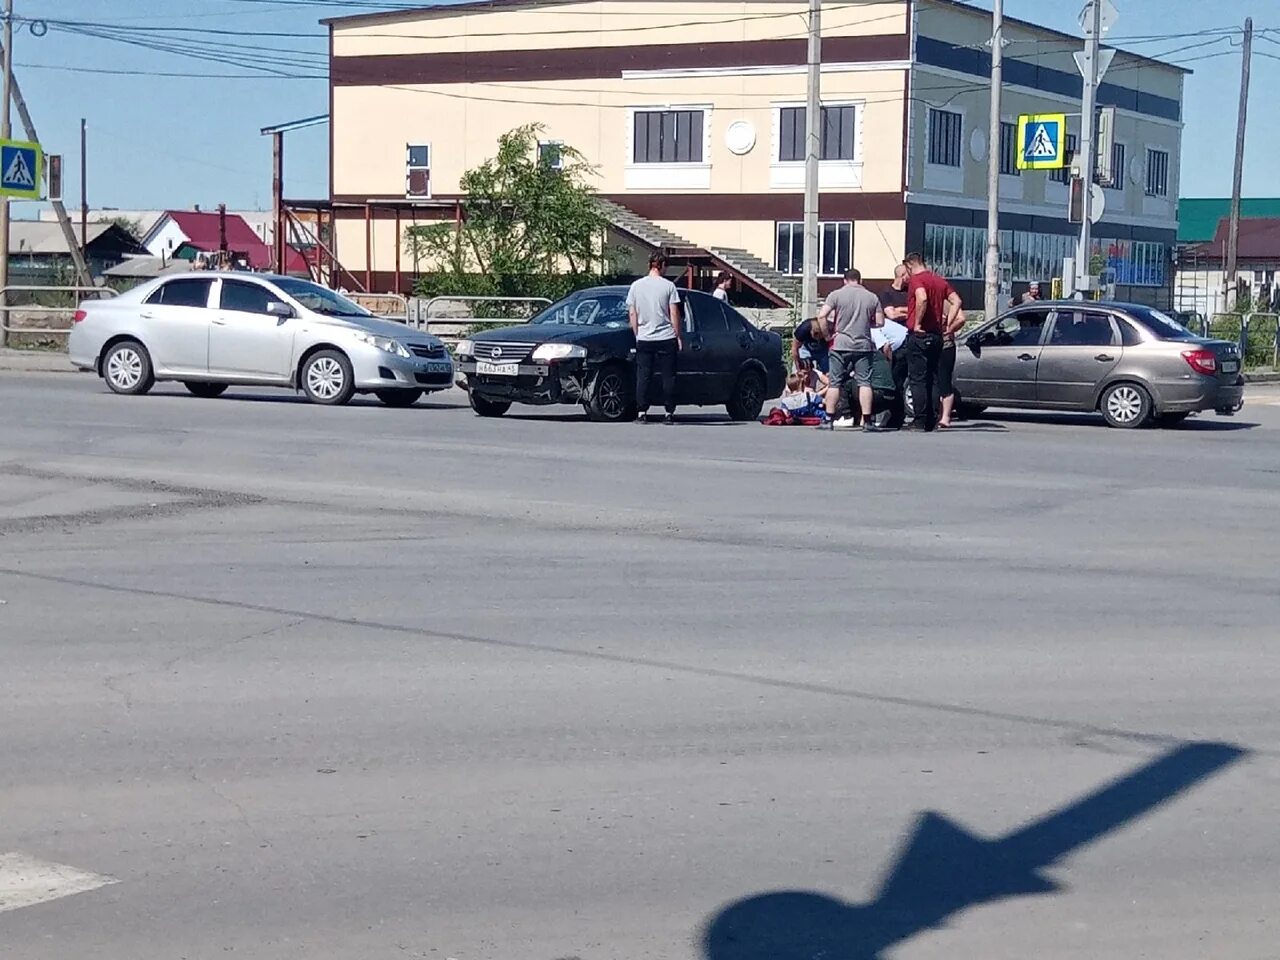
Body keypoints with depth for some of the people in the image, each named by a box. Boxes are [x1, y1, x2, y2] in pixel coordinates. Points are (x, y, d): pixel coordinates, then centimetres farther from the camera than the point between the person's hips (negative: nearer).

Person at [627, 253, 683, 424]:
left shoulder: (636, 285, 3)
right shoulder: (668, 285, -4)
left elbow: (632, 313, 6)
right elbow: (674, 314, -4)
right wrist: (678, 336, 3)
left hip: (644, 339, 2)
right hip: (666, 338, -2)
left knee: (643, 376, 5)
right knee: (668, 376, 4)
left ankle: (641, 412, 0)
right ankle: (669, 413, 3)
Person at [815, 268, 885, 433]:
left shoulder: (836, 295, -1)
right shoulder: (872, 297, 5)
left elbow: (821, 316, -8)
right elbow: (880, 322, 6)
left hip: (840, 345, -1)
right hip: (864, 345, 1)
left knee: (835, 383, 5)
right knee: (864, 382, 0)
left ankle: (829, 420, 7)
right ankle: (867, 422, -5)